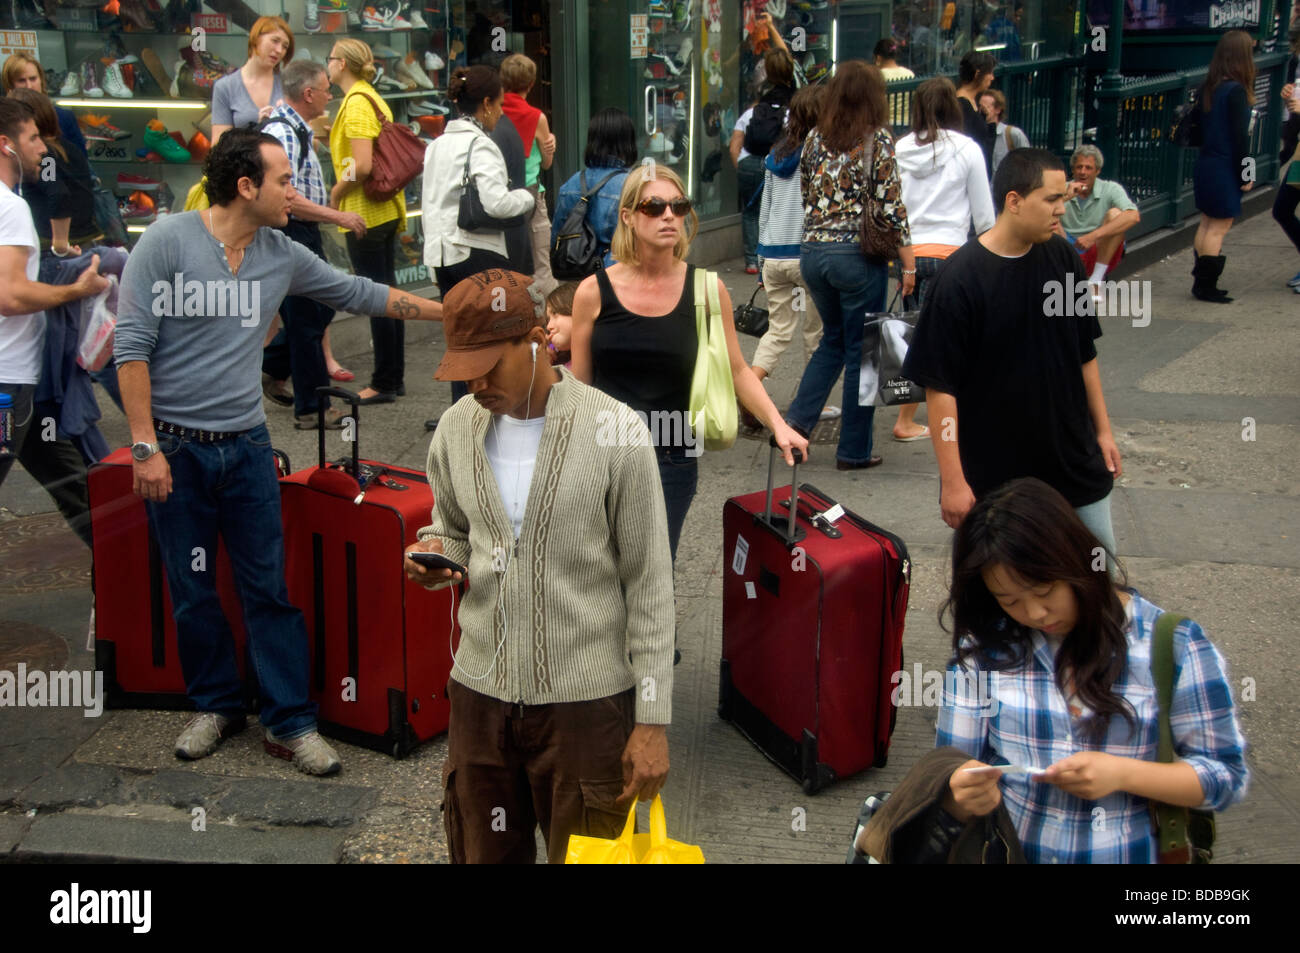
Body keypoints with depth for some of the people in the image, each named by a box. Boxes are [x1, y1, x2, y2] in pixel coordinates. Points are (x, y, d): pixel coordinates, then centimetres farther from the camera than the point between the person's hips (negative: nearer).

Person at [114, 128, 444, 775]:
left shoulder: (282, 256, 4)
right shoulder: (166, 243, -10)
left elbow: (358, 294, 17)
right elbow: (131, 346, -11)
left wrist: (451, 312, 16)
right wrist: (145, 447, -15)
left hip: (246, 445, 3)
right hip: (175, 448, -3)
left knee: (269, 589, 2)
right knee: (192, 592, 8)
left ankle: (290, 724, 10)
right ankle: (216, 705, 26)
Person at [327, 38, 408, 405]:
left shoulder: (355, 103, -15)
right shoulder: (374, 99, 13)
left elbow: (363, 165, -24)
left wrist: (335, 194, -10)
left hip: (364, 212, -10)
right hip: (386, 209, 10)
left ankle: (384, 384, 3)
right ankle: (394, 377, 20)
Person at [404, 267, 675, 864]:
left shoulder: (615, 430, -11)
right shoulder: (458, 425, 3)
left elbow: (649, 585, -8)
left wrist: (653, 722, -9)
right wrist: (435, 554, -6)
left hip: (586, 702, -4)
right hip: (480, 696, 4)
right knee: (484, 856, 15)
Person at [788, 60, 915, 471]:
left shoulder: (815, 139, 6)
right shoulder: (878, 140, -9)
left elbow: (806, 198, 12)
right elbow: (892, 208, -11)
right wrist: (908, 264, -6)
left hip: (812, 252, 5)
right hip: (858, 255, -5)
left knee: (833, 339, 23)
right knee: (861, 352, 6)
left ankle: (798, 419, 9)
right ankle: (853, 450, 11)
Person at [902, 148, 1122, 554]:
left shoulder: (1062, 257, 0)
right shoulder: (960, 278, -18)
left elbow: (1085, 353, 12)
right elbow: (940, 386, -17)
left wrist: (1102, 429, 13)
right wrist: (952, 480, -18)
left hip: (1072, 459, 5)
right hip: (991, 476, -5)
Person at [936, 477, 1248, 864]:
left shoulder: (1173, 644, -1)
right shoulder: (983, 647, 3)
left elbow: (1229, 775, 3)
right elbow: (950, 777, 5)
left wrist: (1123, 774, -13)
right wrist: (964, 797, -19)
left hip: (1130, 853, -2)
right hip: (1003, 853, 2)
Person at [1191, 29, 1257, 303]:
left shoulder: (1208, 88, 6)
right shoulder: (1236, 91, -18)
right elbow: (1240, 136, -18)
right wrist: (1246, 175, -10)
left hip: (1205, 165, 8)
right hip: (1224, 169, -8)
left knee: (1207, 223, 15)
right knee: (1220, 227, -1)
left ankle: (1201, 281, 19)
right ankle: (1207, 285, 2)